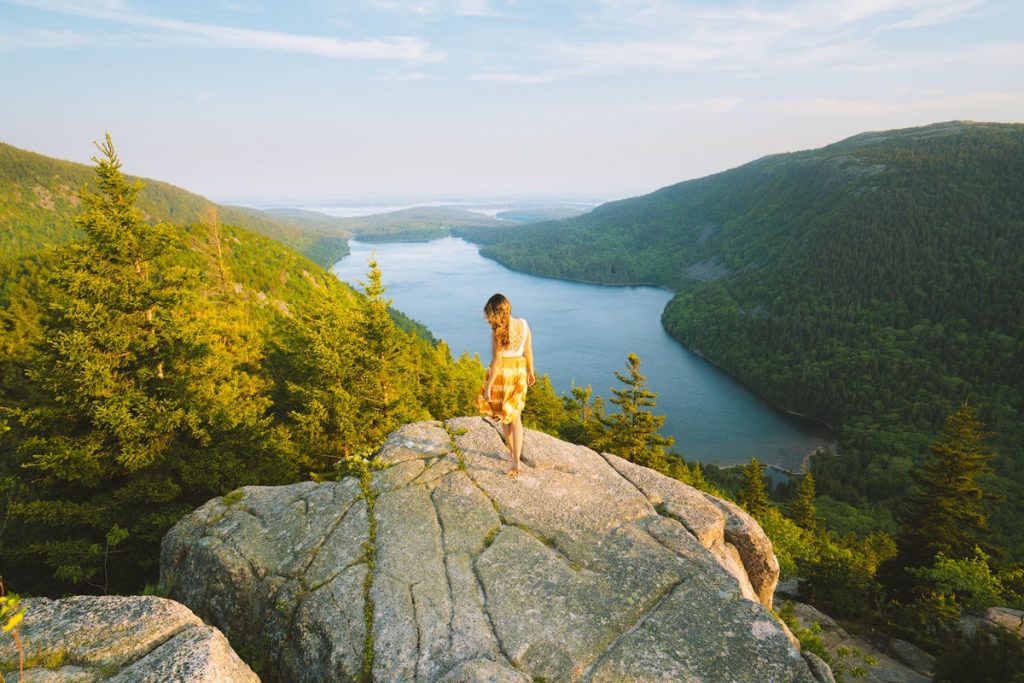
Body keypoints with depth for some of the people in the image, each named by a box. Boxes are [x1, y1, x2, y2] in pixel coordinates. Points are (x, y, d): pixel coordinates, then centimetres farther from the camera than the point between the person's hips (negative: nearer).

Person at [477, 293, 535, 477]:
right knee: (515, 417, 10)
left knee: (502, 415, 18)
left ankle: (512, 451, 34)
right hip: (519, 371, 5)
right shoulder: (523, 324, -4)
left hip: (502, 373, -5)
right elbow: (528, 351, 5)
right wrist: (530, 372, 18)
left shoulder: (497, 331, -20)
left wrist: (488, 386, -12)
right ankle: (516, 461, 1)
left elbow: (496, 360, -19)